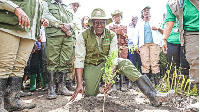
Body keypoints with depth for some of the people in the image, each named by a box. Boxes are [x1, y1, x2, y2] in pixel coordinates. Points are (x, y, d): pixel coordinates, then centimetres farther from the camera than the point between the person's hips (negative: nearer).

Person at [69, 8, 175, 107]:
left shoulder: (111, 35, -10)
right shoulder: (83, 36, -15)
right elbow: (79, 60, -19)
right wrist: (79, 84, -28)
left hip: (106, 62, 2)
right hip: (91, 65, -1)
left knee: (124, 63, -27)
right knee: (91, 94, -19)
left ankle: (153, 95, -33)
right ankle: (88, 84, 21)